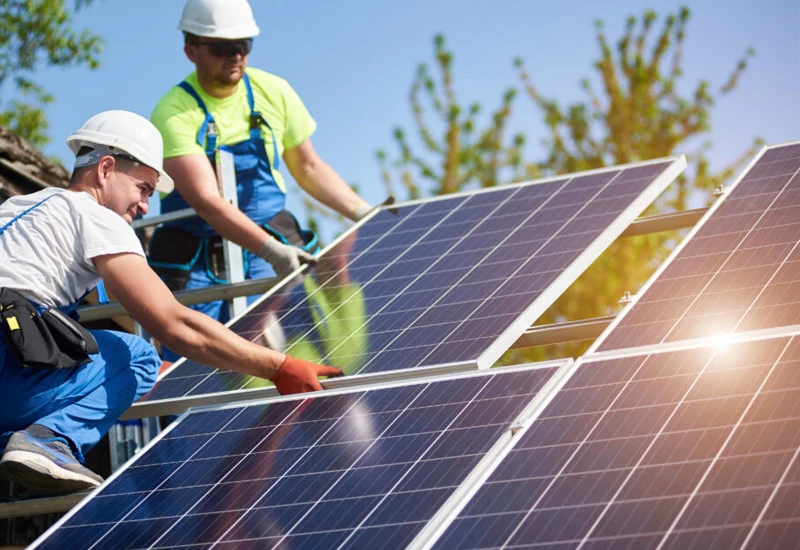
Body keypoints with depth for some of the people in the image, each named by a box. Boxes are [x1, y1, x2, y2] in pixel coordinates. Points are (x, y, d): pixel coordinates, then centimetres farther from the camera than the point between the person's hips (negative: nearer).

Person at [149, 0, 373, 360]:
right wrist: (271, 250, -36)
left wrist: (365, 214, 3)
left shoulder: (273, 93, 2)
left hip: (271, 246, 3)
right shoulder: (174, 113, -13)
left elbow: (307, 168, 15)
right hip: (195, 261, -3)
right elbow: (206, 200, -24)